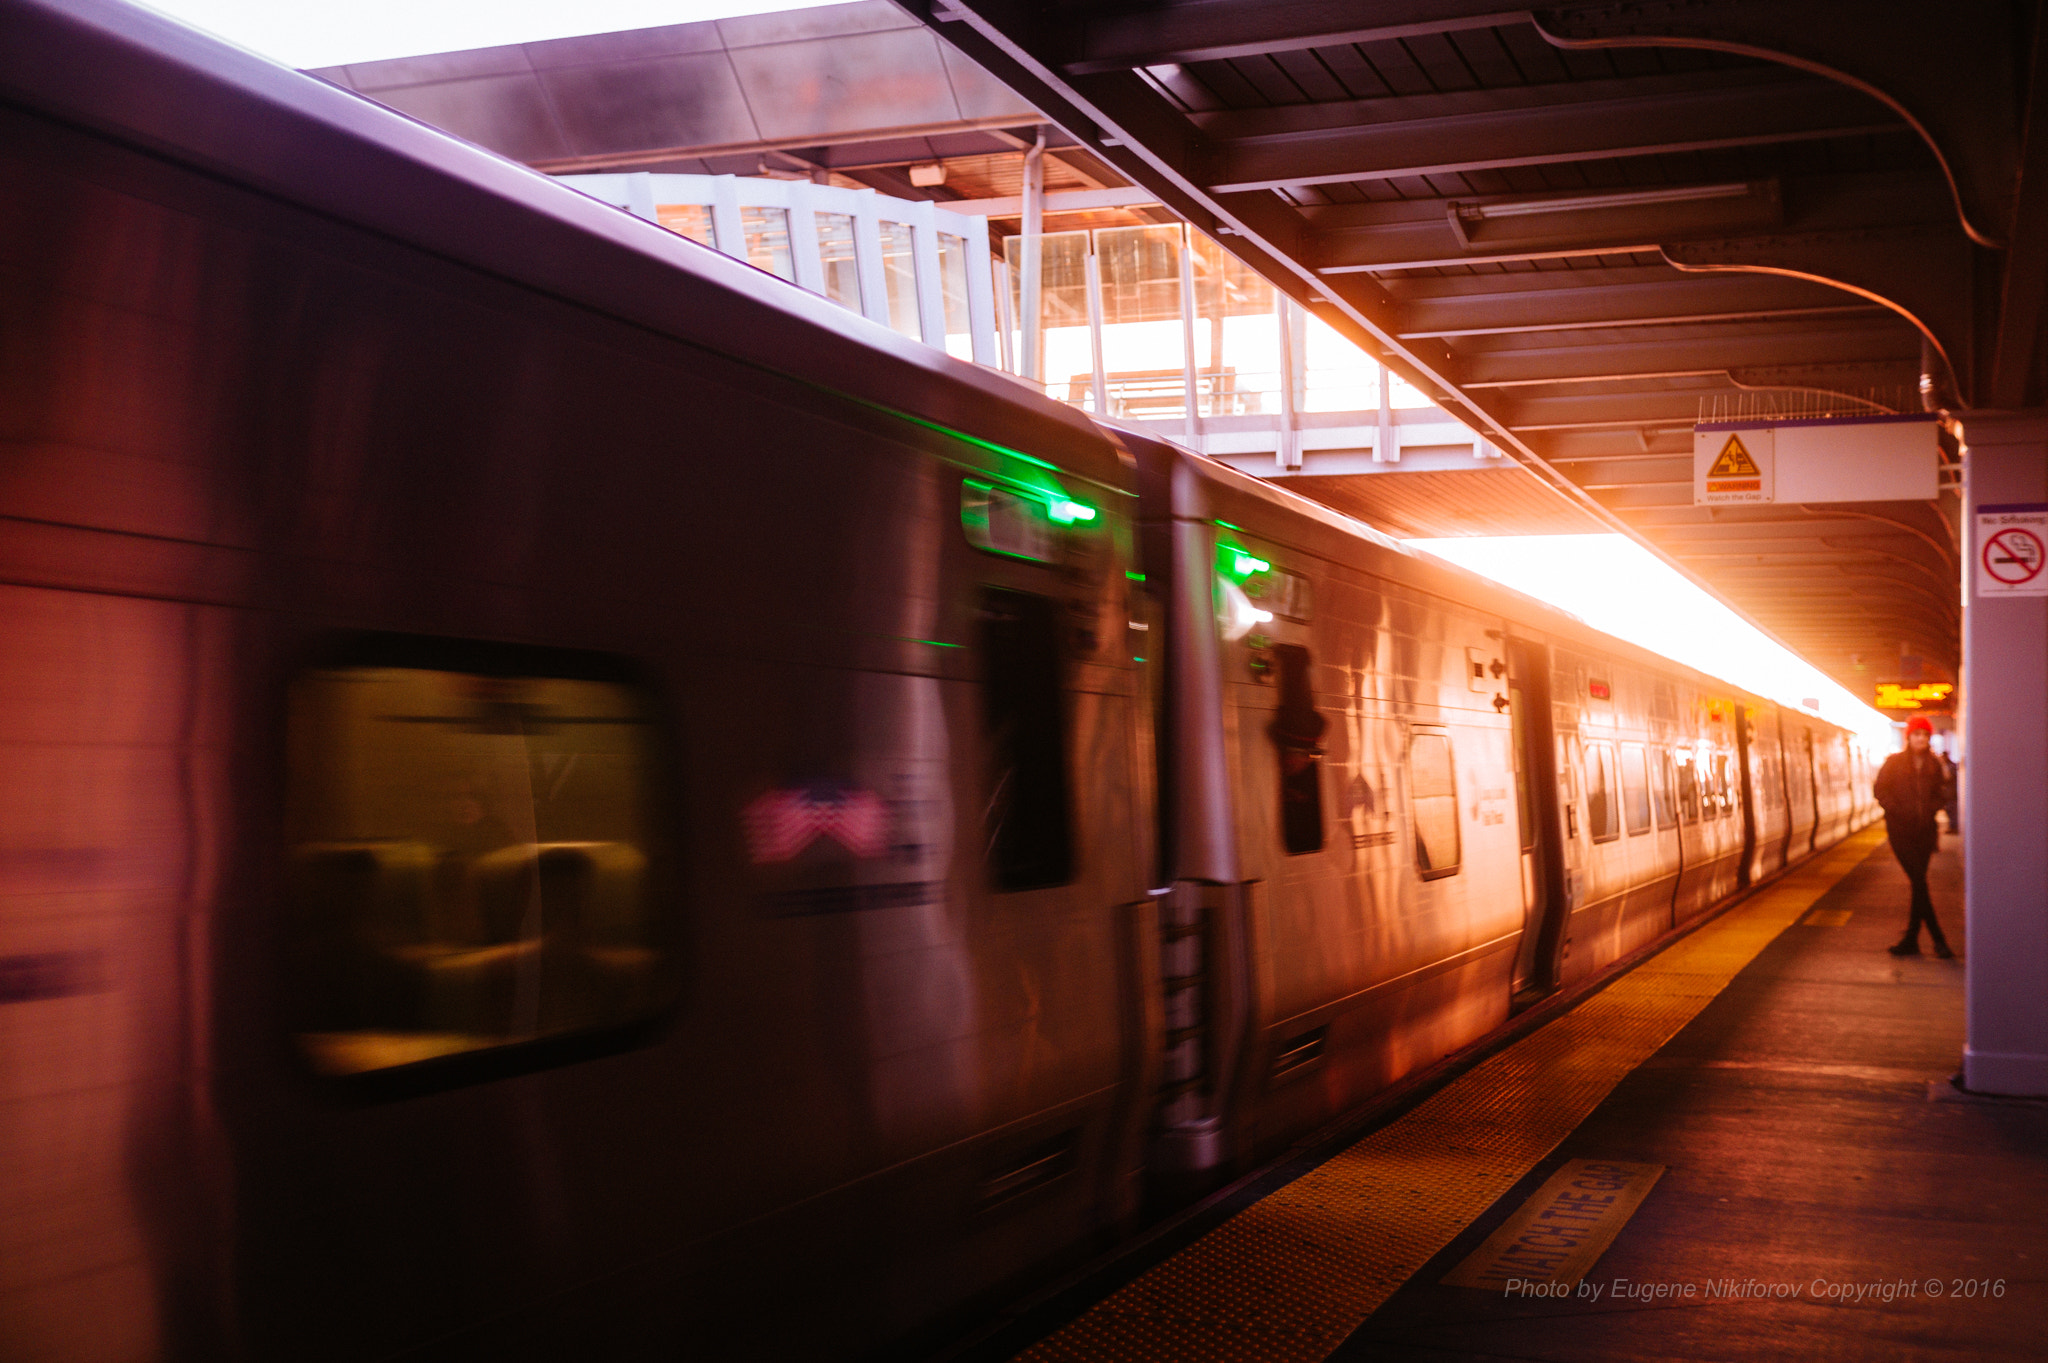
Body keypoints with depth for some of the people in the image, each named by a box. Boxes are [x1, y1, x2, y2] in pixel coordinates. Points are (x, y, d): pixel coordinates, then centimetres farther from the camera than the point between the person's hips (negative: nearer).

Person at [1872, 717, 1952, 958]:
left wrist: (1932, 809, -5)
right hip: (1900, 830, -3)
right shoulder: (1894, 762, 0)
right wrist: (1897, 811, -11)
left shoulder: (1934, 764, 7)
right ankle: (1938, 940, -8)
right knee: (1919, 882, -10)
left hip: (1925, 829, 3)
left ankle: (1911, 940, 11)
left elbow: (1942, 793, 14)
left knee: (1918, 883, 4)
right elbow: (1880, 790, 1)